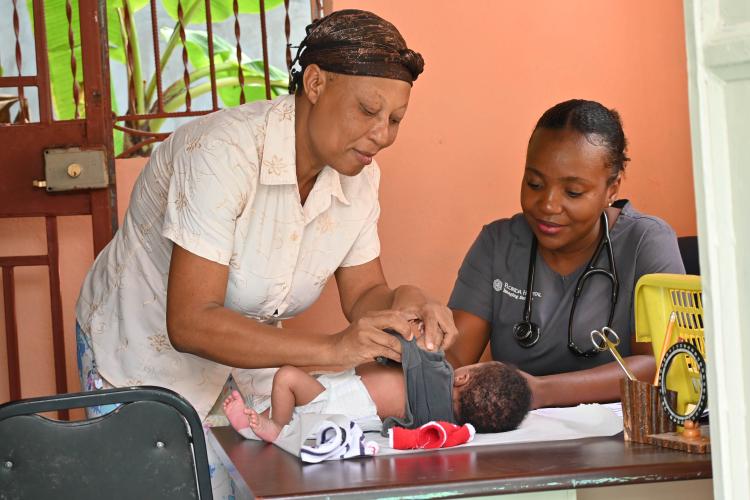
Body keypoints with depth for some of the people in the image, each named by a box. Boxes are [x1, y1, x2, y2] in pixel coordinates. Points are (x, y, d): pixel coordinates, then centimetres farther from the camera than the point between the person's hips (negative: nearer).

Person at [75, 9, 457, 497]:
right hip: (145, 361, -6)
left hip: (245, 362, 6)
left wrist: (404, 302, -25)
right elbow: (189, 323, -36)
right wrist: (331, 348, -43)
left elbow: (363, 294, -1)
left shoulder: (359, 175, -8)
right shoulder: (223, 153, -32)